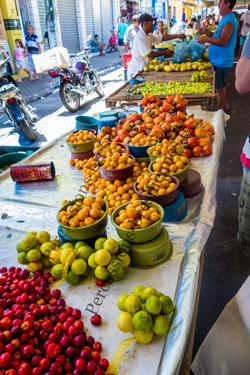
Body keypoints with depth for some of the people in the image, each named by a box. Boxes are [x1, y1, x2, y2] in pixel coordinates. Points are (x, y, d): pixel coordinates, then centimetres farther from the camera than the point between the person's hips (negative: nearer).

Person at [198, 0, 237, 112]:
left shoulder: (229, 21, -18)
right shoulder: (225, 19, 15)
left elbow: (223, 41, -29)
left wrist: (206, 39, -21)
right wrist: (206, 31, 7)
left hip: (222, 61, -11)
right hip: (219, 60, 11)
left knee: (219, 87, -5)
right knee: (221, 86, 20)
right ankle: (225, 106, 33)